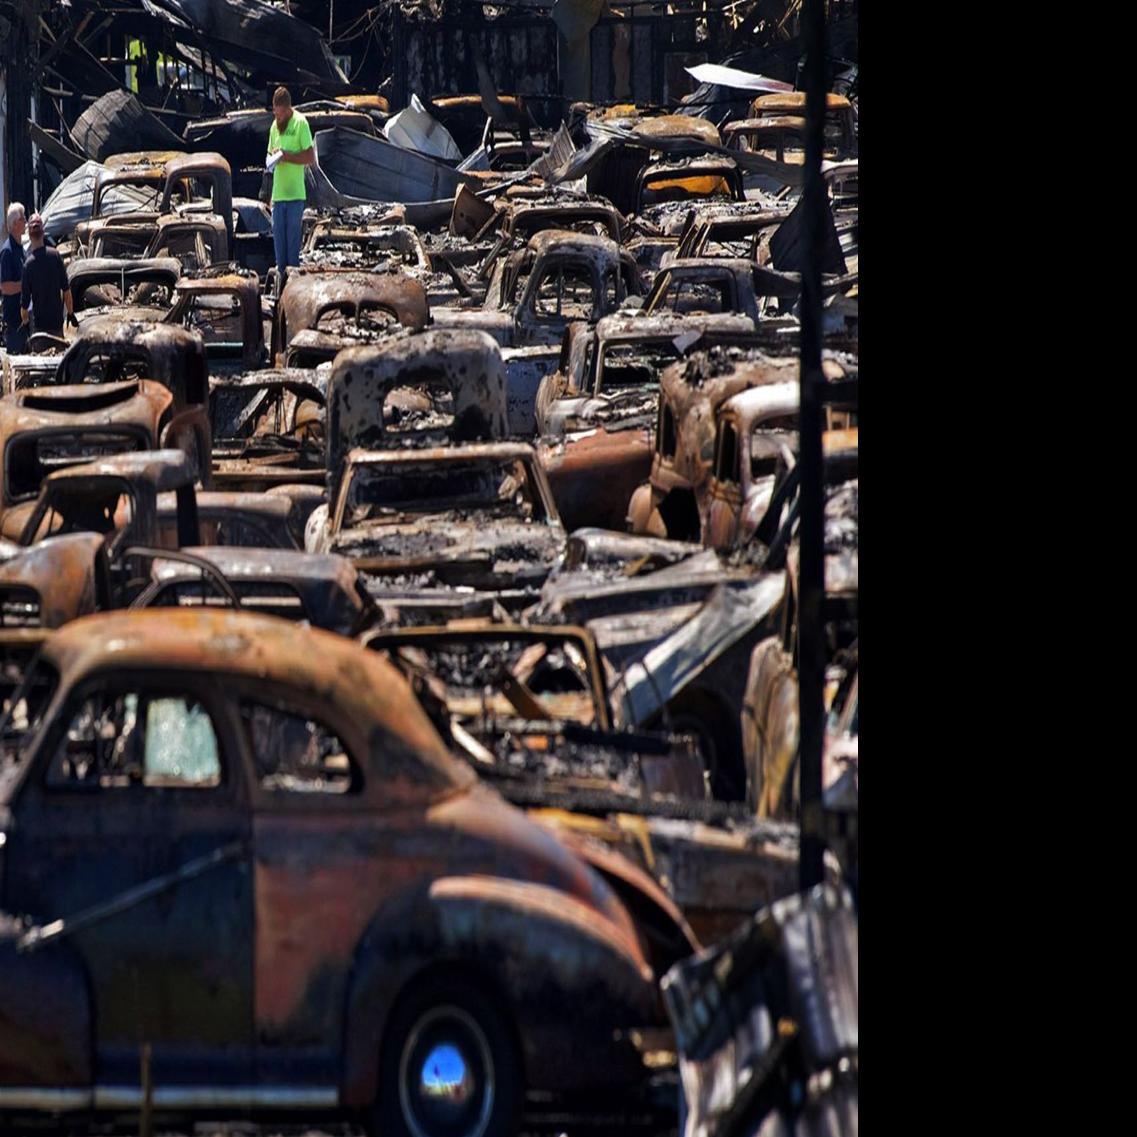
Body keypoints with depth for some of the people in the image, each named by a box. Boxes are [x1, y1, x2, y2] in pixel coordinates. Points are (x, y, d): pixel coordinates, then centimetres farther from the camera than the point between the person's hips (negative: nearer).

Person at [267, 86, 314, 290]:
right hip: (277, 194, 6)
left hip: (295, 193, -6)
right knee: (278, 235, 7)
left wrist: (288, 156, -17)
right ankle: (281, 275, 12)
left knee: (293, 237, -3)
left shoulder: (300, 123, -6)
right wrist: (271, 158, 0)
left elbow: (310, 156, -9)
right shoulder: (274, 126, 13)